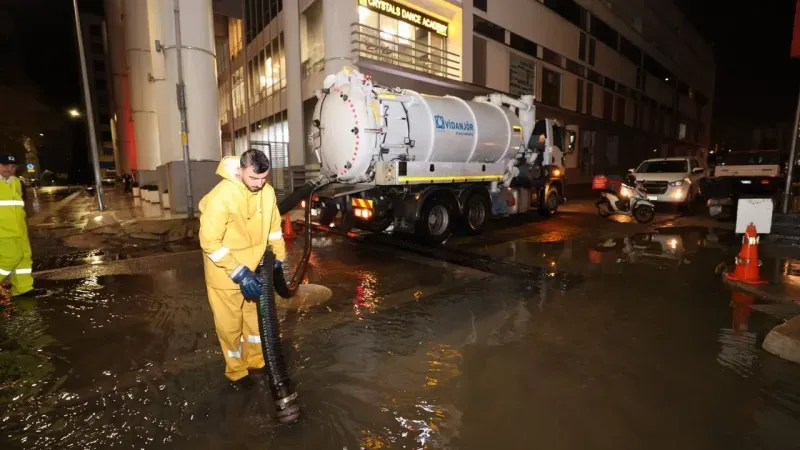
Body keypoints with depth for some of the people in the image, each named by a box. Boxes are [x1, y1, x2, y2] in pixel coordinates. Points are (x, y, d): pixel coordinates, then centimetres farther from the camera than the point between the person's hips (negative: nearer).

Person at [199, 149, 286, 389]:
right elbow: (210, 242, -23)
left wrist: (279, 258, 4)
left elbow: (274, 227, 5)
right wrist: (238, 272, -27)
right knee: (230, 324, 9)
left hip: (255, 267, 5)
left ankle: (255, 361, 39)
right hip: (225, 272, -5)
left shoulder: (268, 192, -10)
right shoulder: (221, 196, -26)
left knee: (255, 316, 19)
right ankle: (236, 371, 30)